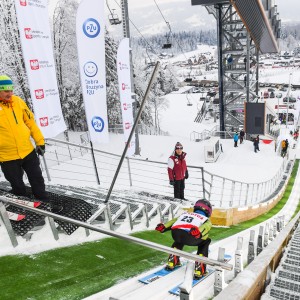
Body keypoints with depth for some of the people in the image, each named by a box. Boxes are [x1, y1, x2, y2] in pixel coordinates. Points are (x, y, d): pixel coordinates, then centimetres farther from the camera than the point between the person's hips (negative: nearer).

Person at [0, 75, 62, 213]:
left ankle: (45, 203, 32)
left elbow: (30, 121, 7)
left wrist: (39, 140, 7)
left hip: (28, 151, 3)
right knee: (18, 186, 13)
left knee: (37, 180, 16)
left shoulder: (18, 101, 0)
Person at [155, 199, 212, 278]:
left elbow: (174, 220, 26)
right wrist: (199, 232, -16)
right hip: (190, 236, -4)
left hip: (175, 232, 4)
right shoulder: (206, 220, 28)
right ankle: (199, 269, 15)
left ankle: (171, 262, 33)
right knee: (205, 242, 26)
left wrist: (164, 227, 16)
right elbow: (205, 227, 4)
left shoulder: (185, 214, 41)